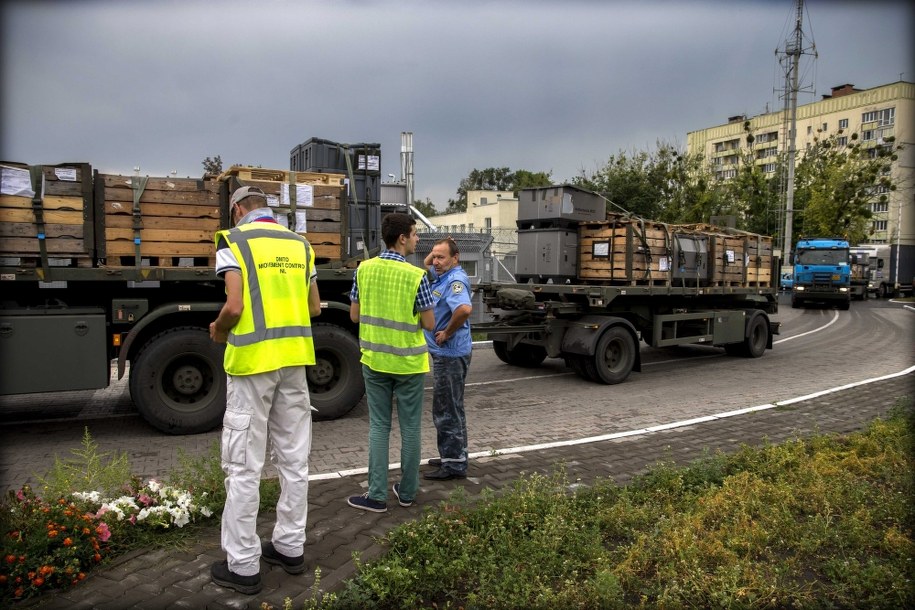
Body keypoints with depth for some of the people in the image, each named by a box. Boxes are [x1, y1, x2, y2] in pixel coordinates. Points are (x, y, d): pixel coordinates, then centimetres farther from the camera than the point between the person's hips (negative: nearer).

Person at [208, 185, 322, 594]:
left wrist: (218, 331, 5)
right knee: (294, 459, 13)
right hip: (294, 357, 6)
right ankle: (290, 547, 26)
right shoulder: (300, 244, 11)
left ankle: (242, 565, 13)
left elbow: (234, 307, -15)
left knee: (244, 466, 4)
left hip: (252, 360, -5)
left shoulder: (234, 241, -5)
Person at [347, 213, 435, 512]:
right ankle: (407, 492, 22)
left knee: (378, 426, 11)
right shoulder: (416, 276, -15)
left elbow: (354, 315, 3)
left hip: (374, 360, 3)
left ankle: (377, 495, 12)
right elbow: (429, 323, -10)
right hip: (408, 362, -3)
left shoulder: (364, 269, -2)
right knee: (410, 428, 11)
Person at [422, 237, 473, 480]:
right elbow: (426, 265, 31)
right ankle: (450, 456, 31)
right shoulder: (442, 275, 9)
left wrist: (448, 333, -25)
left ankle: (455, 464, 9)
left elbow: (465, 309, -39)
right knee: (445, 408, 19)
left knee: (449, 410, -1)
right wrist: (435, 251, 11)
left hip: (450, 354, -10)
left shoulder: (455, 280, -20)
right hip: (443, 352, 10)